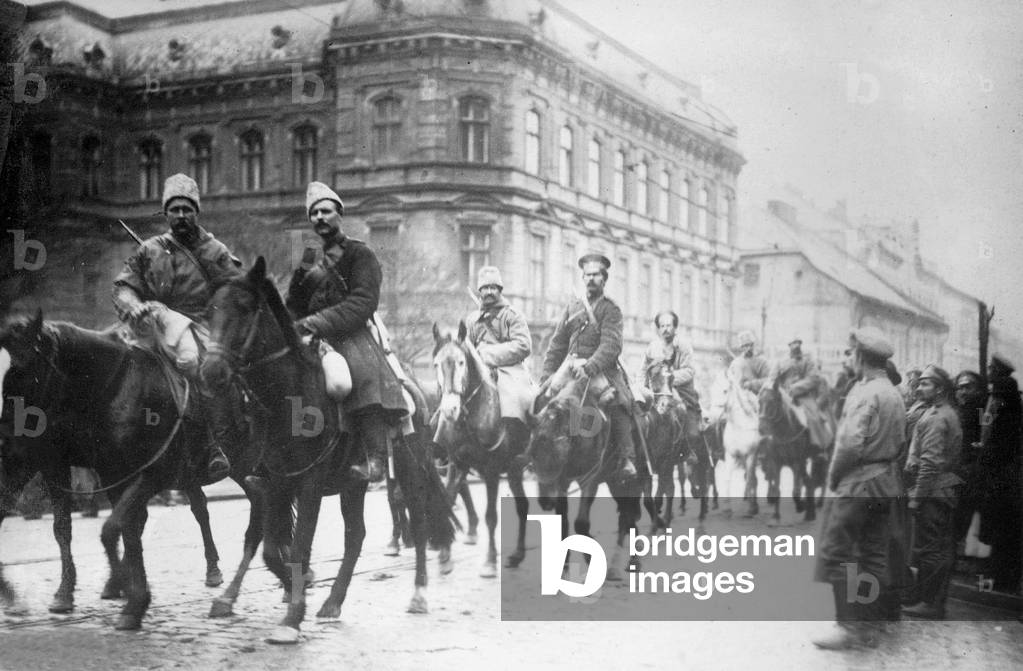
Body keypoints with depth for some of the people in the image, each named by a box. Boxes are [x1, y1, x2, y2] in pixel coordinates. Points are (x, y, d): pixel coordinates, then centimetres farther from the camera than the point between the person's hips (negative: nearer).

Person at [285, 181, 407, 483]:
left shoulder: (359, 253, 6)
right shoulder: (308, 260, 25)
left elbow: (362, 302, -9)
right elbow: (293, 309, 21)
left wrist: (315, 323, -18)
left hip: (352, 334, -7)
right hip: (312, 340, 7)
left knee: (365, 372, -36)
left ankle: (376, 459, -42)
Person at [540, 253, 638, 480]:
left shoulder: (611, 310, 3)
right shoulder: (572, 308, 17)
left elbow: (611, 346, -12)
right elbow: (557, 344, 19)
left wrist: (589, 368, -27)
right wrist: (547, 374, 8)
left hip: (599, 368, -4)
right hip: (570, 366, 4)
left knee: (618, 402, -28)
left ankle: (627, 460, -25)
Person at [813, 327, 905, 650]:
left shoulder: (864, 393, -15)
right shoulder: (894, 394, 11)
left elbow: (851, 443, -23)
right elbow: (900, 441, 12)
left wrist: (834, 476, -11)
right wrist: (884, 464, 14)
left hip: (857, 482, -9)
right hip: (887, 483, 9)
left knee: (836, 553, -3)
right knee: (874, 556, 12)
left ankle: (848, 625, -5)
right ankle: (869, 625, 17)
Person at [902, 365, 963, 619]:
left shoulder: (935, 417, -15)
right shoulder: (950, 414, 16)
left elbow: (930, 462, -21)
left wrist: (917, 496, -19)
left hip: (931, 492, -10)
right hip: (947, 491, 10)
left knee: (927, 548, -5)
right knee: (943, 548, 12)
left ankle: (928, 603, -2)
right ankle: (938, 602, 18)